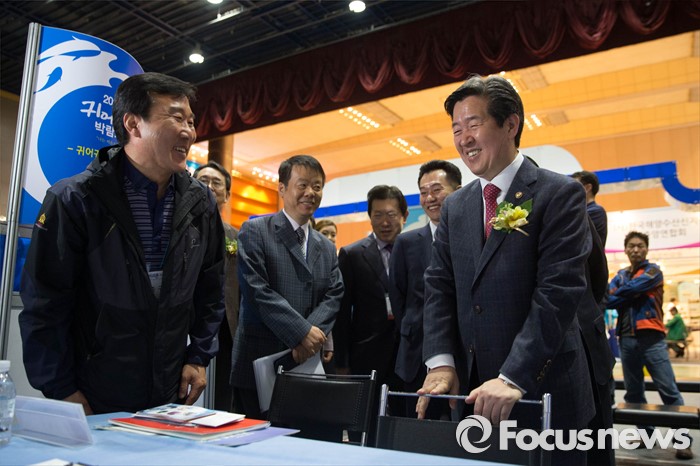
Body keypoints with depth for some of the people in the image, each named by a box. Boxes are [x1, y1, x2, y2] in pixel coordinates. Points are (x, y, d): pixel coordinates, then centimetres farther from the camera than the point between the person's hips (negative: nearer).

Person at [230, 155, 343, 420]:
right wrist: (301, 332, -17)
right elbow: (256, 291, -13)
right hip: (260, 361, -5)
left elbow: (334, 296, 6)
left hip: (307, 362, 5)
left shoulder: (327, 248, 17)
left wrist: (312, 333, -13)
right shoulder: (255, 232, -2)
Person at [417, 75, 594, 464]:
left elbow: (559, 290, -17)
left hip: (542, 396, -4)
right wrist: (440, 362, -8)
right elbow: (439, 287, 5)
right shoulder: (455, 206, 9)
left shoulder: (560, 194, -8)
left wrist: (513, 378, -23)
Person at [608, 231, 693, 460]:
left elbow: (632, 288, -13)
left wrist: (617, 294, 2)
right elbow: (607, 299, 2)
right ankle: (646, 433, 22)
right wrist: (625, 295, -12)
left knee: (669, 390, -6)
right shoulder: (620, 275, 17)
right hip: (626, 339, 5)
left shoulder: (653, 271, 4)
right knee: (633, 391, 10)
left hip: (650, 337, -5)